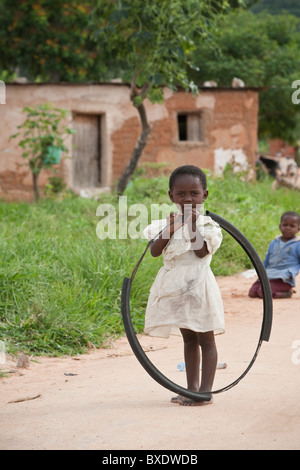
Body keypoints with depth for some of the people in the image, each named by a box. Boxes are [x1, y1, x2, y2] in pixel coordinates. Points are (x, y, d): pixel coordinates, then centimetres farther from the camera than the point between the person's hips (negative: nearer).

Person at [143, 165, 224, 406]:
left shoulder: (206, 224, -4)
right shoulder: (168, 222, 8)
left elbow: (202, 251, -18)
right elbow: (155, 251, -3)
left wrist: (192, 226, -17)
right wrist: (171, 228, -14)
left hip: (197, 285, -5)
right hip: (174, 286, 5)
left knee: (205, 339, 0)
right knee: (188, 338, 15)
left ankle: (205, 391, 1)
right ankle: (192, 388, 21)